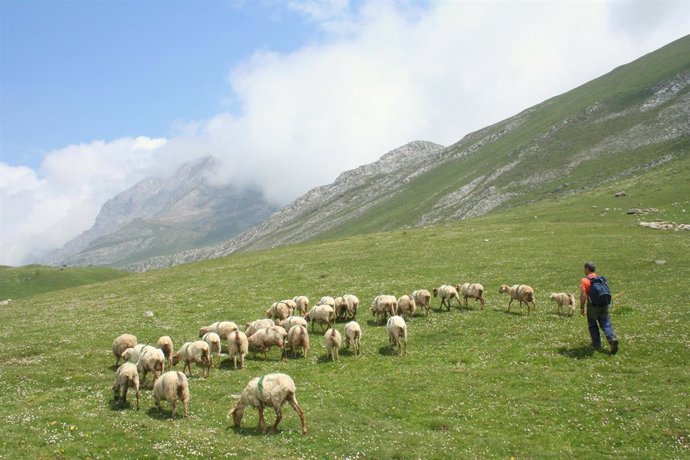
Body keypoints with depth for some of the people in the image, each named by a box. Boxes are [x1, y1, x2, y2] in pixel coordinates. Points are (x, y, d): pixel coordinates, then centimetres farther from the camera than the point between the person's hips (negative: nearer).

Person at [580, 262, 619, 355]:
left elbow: (583, 295, -16)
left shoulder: (584, 280, -6)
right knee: (606, 324, 4)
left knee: (593, 325, 12)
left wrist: (581, 307, -8)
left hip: (593, 305, -4)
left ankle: (597, 344, 15)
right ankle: (612, 338, -19)